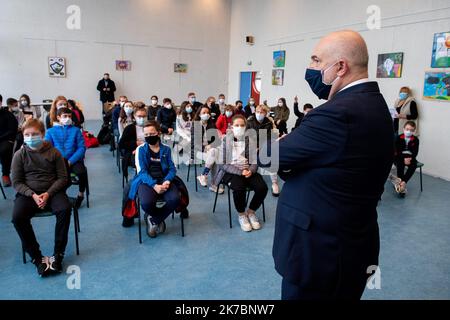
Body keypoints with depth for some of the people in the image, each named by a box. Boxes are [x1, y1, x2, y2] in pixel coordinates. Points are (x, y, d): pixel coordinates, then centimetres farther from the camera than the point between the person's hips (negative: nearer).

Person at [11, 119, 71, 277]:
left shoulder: (53, 153, 3)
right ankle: (37, 257, -16)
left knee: (65, 209, -31)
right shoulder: (19, 155, 4)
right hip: (28, 193, 1)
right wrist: (33, 195, -14)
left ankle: (58, 255, -18)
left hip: (52, 191, -1)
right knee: (17, 217, -28)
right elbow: (16, 182, 3)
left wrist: (48, 193, -14)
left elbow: (62, 178, 2)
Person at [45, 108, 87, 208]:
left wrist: (70, 161, -13)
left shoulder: (75, 130, 9)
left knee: (82, 171, -31)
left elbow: (82, 148, 0)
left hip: (73, 160, -1)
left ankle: (81, 194, -3)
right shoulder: (51, 131, 12)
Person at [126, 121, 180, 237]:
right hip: (147, 181, -2)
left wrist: (167, 181, -17)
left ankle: (153, 219, 0)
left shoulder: (166, 149, 12)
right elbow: (143, 171, -5)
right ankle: (159, 219, 5)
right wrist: (154, 185, -21)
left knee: (175, 199, -29)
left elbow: (172, 168, 6)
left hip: (163, 180, 2)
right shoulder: (142, 149, 6)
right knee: (146, 203, -34)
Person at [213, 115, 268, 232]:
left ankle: (251, 211, 6)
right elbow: (223, 164, -8)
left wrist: (250, 170, -16)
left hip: (248, 171, 4)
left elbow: (255, 161, 6)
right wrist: (240, 172, -19)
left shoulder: (250, 140, 7)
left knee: (262, 188, -22)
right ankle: (241, 215, -5)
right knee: (239, 188, -34)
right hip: (230, 171, -3)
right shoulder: (225, 141, -2)